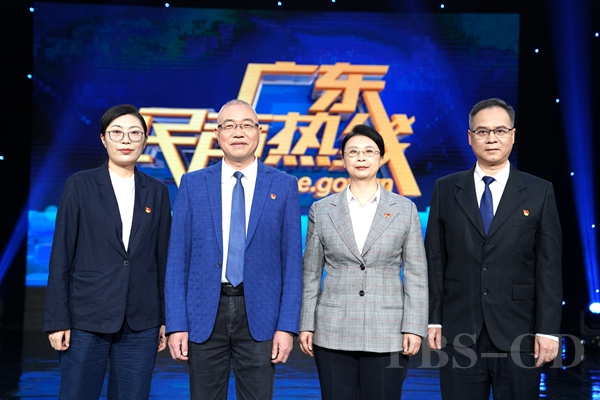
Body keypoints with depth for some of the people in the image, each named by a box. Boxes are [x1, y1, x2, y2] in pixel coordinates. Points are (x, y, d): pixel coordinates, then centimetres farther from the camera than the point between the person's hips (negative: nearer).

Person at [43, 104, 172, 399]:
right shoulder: (80, 185, 1)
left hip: (141, 323, 2)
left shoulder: (157, 191, 8)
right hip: (87, 319, -2)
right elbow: (61, 256, -1)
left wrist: (165, 318, 6)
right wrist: (57, 320, -6)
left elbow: (163, 258, 8)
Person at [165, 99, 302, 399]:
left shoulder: (284, 186, 3)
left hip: (259, 315, 0)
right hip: (205, 314, 1)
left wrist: (287, 326, -6)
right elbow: (178, 259, 2)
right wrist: (176, 324, -4)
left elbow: (292, 260, 1)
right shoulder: (193, 184, 4)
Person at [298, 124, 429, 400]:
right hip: (333, 332, 1)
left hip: (387, 334, -1)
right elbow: (311, 275, 8)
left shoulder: (405, 209, 4)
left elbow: (416, 275, 2)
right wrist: (306, 325, 4)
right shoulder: (322, 210, 6)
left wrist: (413, 327, -5)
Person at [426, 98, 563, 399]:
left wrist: (548, 330, -6)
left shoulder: (539, 192, 2)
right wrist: (433, 319, 0)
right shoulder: (446, 189, 6)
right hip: (459, 333, 1)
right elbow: (434, 259, 5)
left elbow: (549, 266, -1)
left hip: (517, 333, -1)